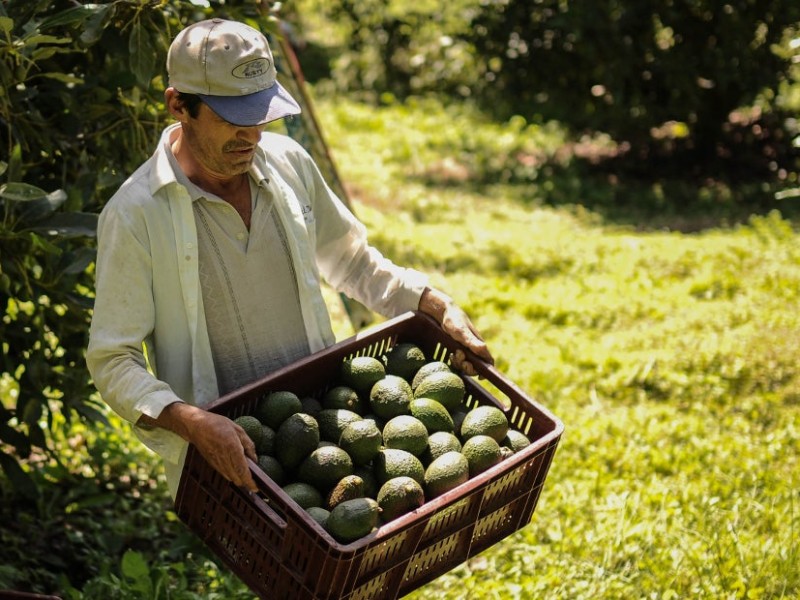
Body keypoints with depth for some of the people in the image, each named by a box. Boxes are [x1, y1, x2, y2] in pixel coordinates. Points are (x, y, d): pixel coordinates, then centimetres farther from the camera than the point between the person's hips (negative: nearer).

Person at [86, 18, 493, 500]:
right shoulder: (134, 216, -17)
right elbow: (112, 361, -15)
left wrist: (437, 307, 2)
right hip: (222, 457, -4)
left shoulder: (289, 162, -2)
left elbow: (350, 259, 14)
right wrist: (192, 422, -31)